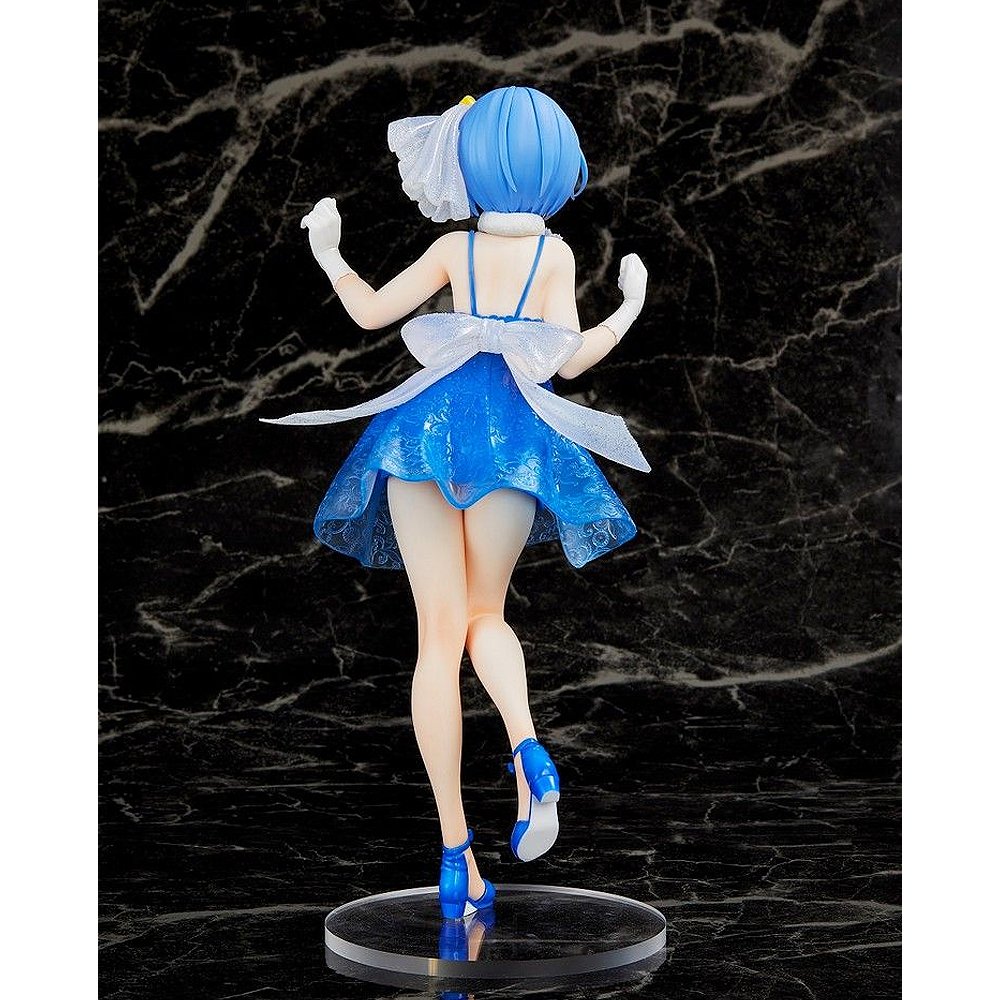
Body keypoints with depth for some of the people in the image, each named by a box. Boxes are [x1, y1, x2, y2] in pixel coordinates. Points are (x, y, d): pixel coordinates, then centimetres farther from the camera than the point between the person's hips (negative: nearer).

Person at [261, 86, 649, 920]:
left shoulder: (453, 249, 8)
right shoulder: (555, 253, 4)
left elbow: (371, 311, 8)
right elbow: (569, 358, -3)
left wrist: (327, 253, 25)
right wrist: (629, 310, 13)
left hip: (430, 419, 0)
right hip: (514, 430, 0)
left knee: (440, 633, 0)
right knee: (486, 615, 16)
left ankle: (457, 854, -5)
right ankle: (528, 750, -17)